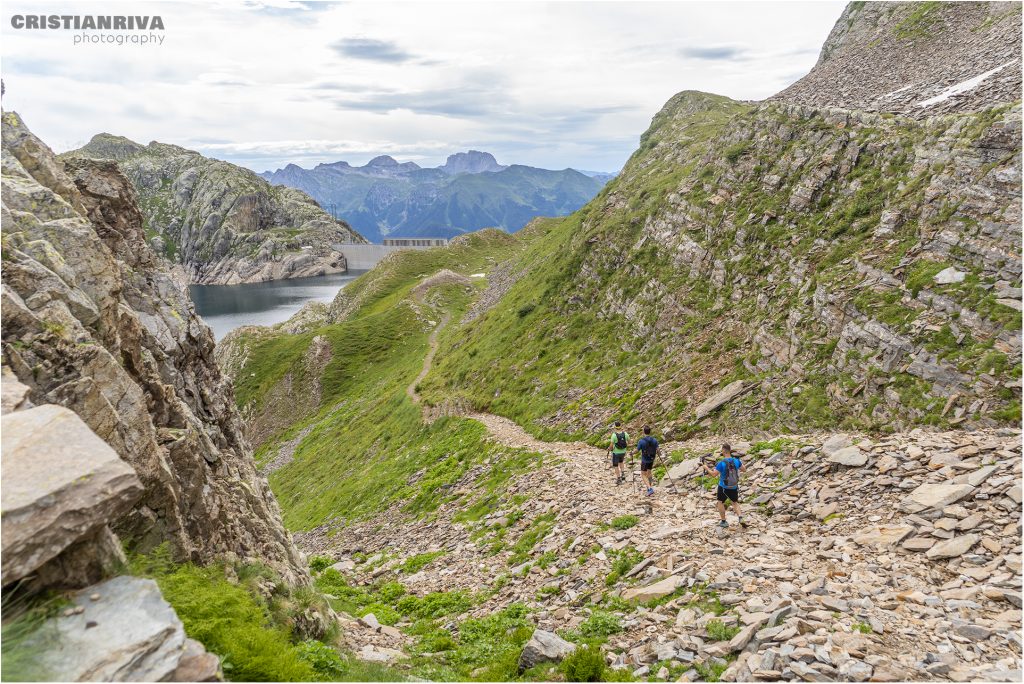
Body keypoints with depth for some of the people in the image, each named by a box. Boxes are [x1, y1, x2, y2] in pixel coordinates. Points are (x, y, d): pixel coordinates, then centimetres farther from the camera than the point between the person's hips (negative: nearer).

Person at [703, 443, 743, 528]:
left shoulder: (721, 463, -23)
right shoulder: (736, 461, -8)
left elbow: (713, 474, -21)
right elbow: (743, 469, 8)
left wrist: (706, 467, -7)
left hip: (723, 487, -4)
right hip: (734, 487, 4)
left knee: (720, 502, 17)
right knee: (735, 503, 21)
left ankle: (724, 522, 21)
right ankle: (740, 517, -1)